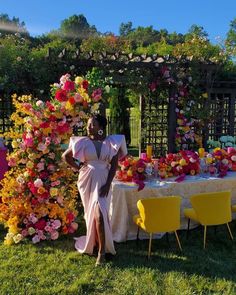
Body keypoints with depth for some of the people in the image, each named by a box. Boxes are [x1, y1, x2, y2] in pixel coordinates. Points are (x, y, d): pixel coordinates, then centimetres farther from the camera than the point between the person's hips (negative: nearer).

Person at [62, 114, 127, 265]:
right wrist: (77, 167, 4)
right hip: (87, 179, 2)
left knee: (99, 212, -14)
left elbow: (114, 165, -3)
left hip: (102, 180, -1)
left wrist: (108, 184, -11)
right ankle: (94, 243, 31)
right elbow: (65, 155, 11)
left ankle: (102, 251, -7)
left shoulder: (111, 142, -2)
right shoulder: (83, 142, 0)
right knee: (91, 212, 10)